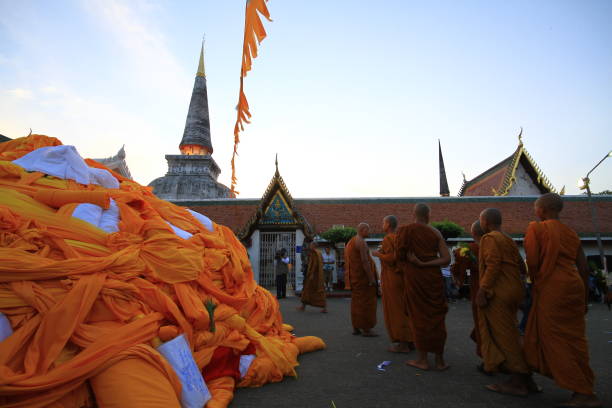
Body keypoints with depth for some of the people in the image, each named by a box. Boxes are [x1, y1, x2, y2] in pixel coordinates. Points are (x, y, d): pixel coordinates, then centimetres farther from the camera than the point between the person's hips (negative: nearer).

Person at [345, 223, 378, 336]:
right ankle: (366, 329, 0)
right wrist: (371, 278, -20)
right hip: (363, 276, -9)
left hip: (354, 277, 10)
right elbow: (364, 261, -22)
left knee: (357, 302, 13)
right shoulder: (361, 242, -15)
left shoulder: (350, 242, 15)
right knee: (366, 301, -4)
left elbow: (347, 262, 17)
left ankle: (356, 328, 18)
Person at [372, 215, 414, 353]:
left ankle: (403, 344, 1)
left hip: (391, 278, -8)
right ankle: (410, 341, 18)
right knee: (405, 310, 13)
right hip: (402, 277, 8)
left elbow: (391, 259, -23)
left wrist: (378, 254, -7)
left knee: (395, 311, -2)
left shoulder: (387, 239, -13)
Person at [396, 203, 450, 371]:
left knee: (419, 316, 8)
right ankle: (439, 360, 21)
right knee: (436, 317, 13)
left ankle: (423, 359, 17)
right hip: (433, 277, 2)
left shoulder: (405, 230, -6)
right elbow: (446, 259, -5)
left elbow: (400, 255, -4)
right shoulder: (435, 233, 1)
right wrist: (424, 264, -8)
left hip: (414, 277, -2)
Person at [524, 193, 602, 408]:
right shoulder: (571, 233, 14)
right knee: (573, 339, 14)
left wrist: (535, 283, 4)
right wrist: (584, 299, 19)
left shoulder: (536, 228, -6)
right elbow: (583, 267, 13)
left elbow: (532, 261, -13)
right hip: (574, 286, 8)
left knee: (556, 340, -1)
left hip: (551, 288, -8)